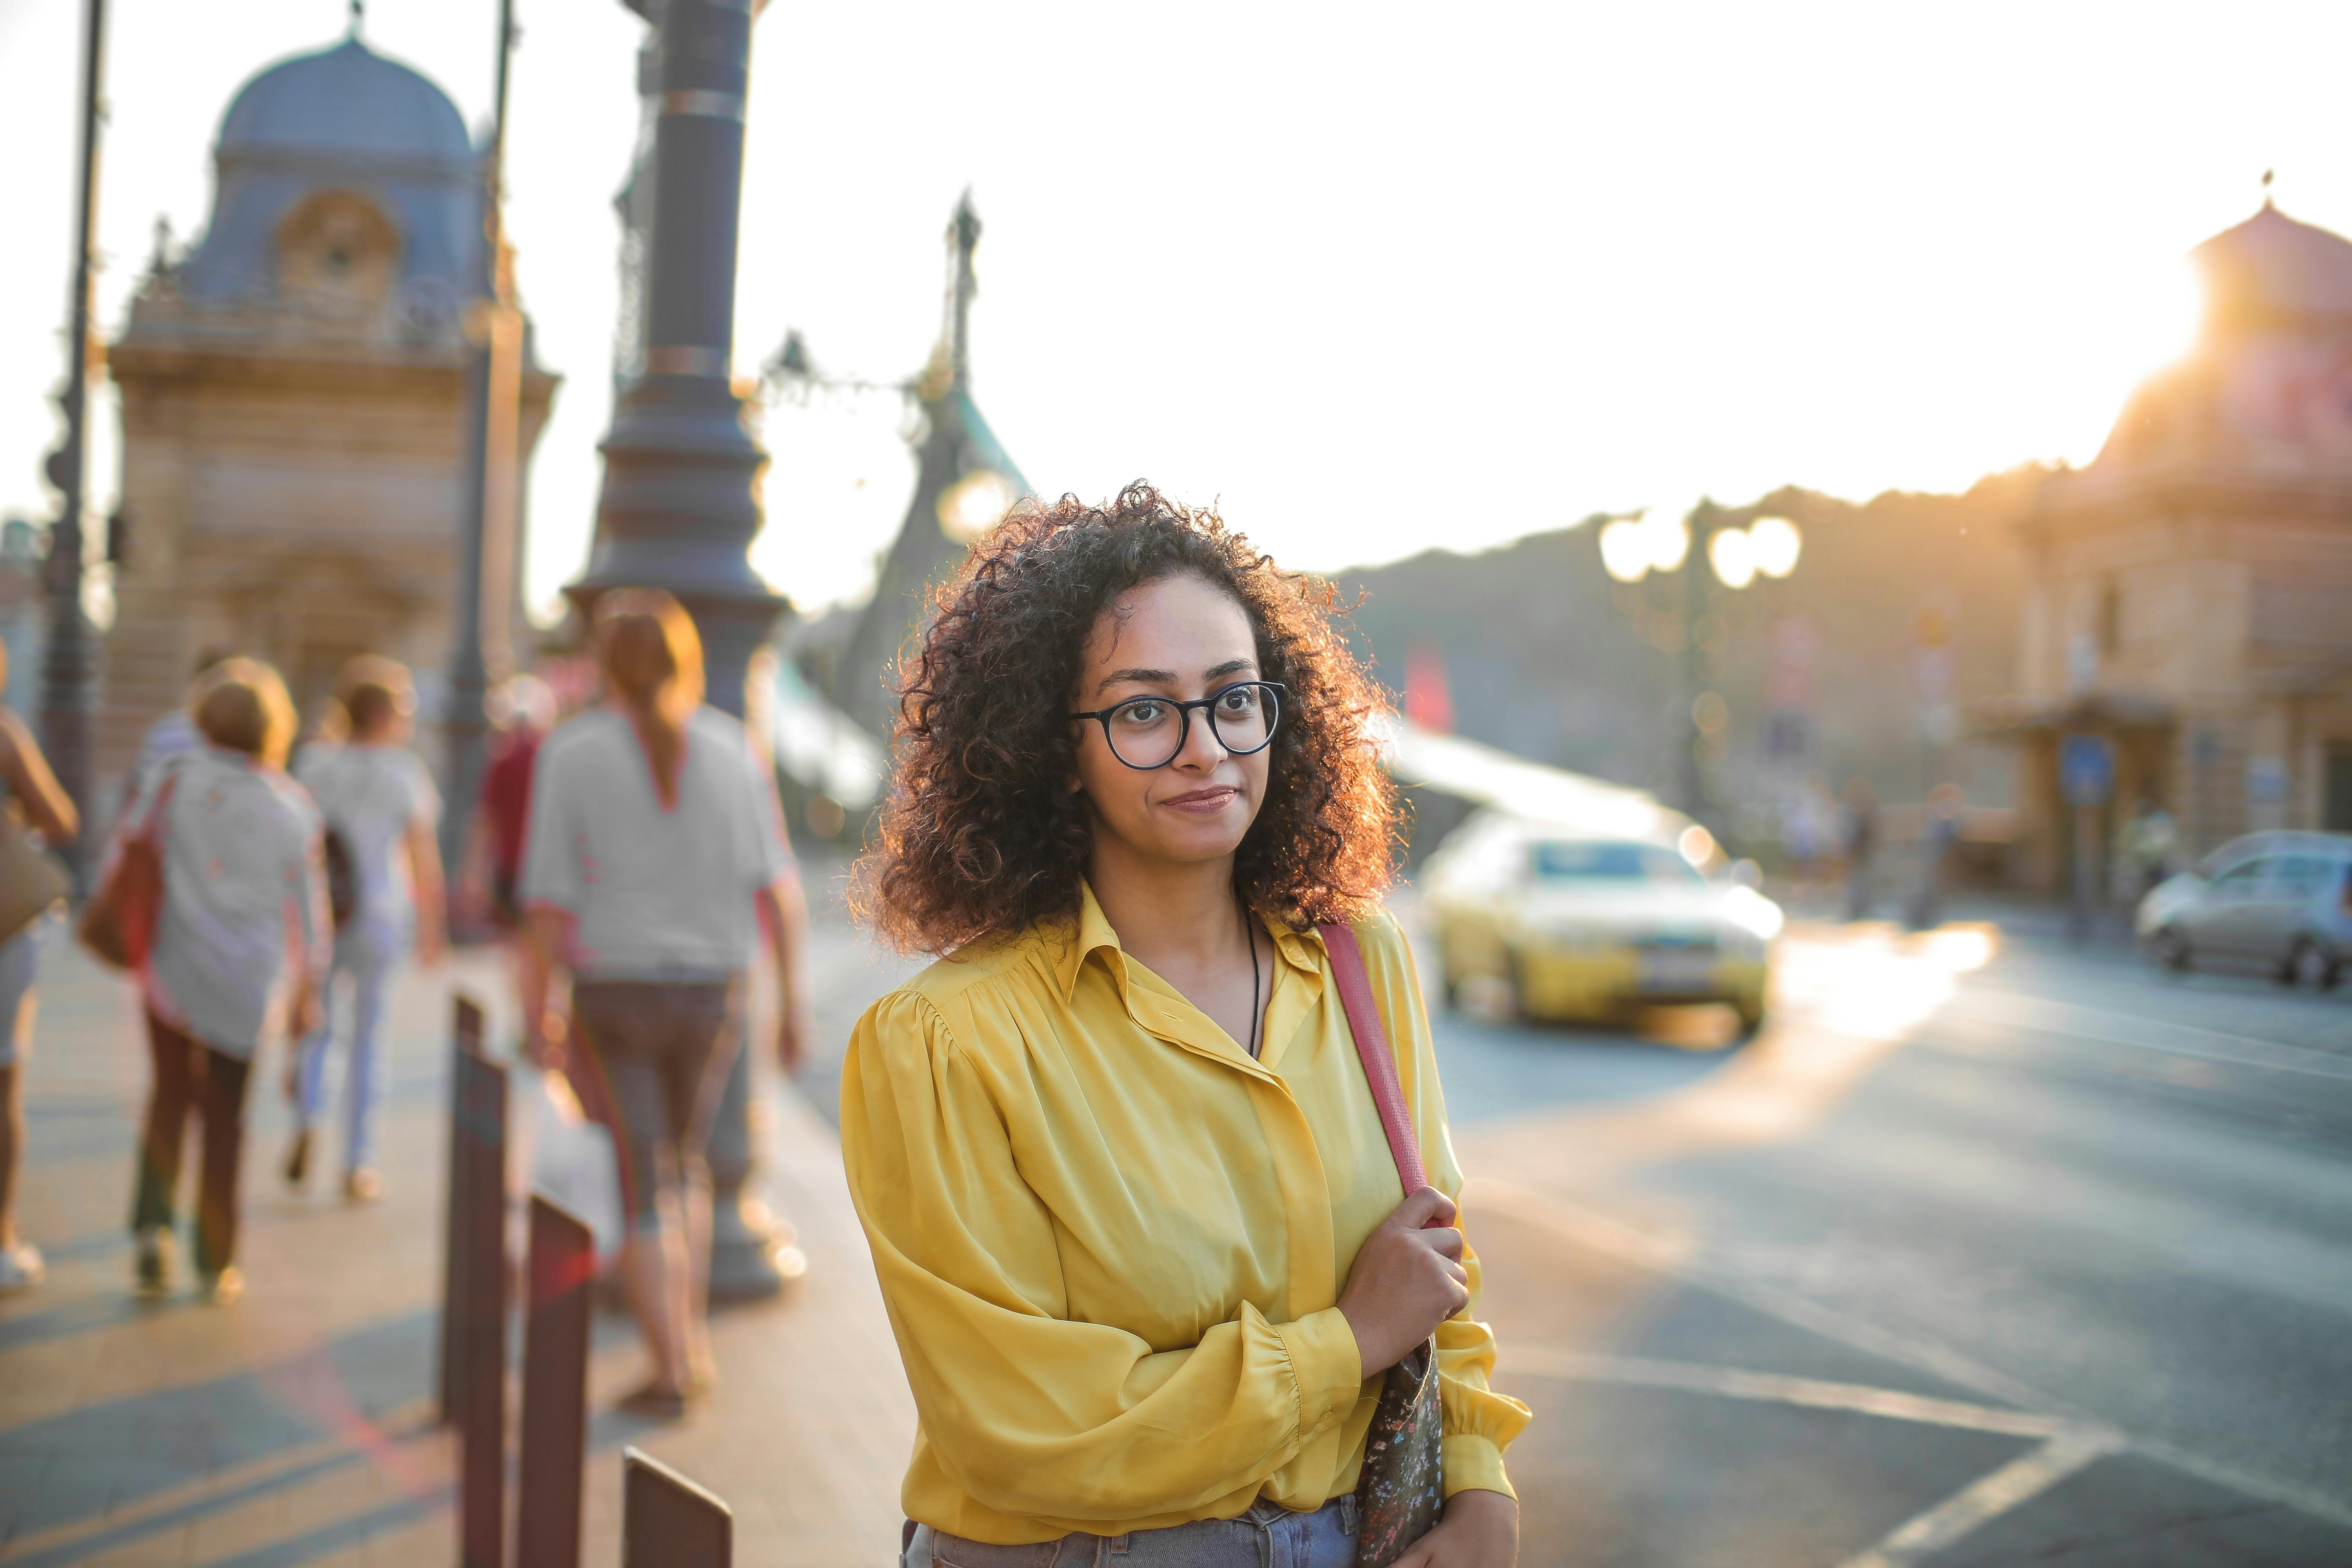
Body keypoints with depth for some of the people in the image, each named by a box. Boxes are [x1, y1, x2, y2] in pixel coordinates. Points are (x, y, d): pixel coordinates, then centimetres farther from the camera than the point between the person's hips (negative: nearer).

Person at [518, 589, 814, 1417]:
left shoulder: (571, 753, -8)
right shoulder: (731, 749, -1)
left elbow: (550, 901, -10)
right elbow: (778, 887, -5)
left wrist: (535, 1011, 1)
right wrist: (795, 1003, -1)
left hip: (613, 996, -3)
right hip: (709, 992, 3)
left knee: (642, 1185, 6)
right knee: (683, 1157, 24)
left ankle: (671, 1371, 4)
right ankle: (693, 1336, 25)